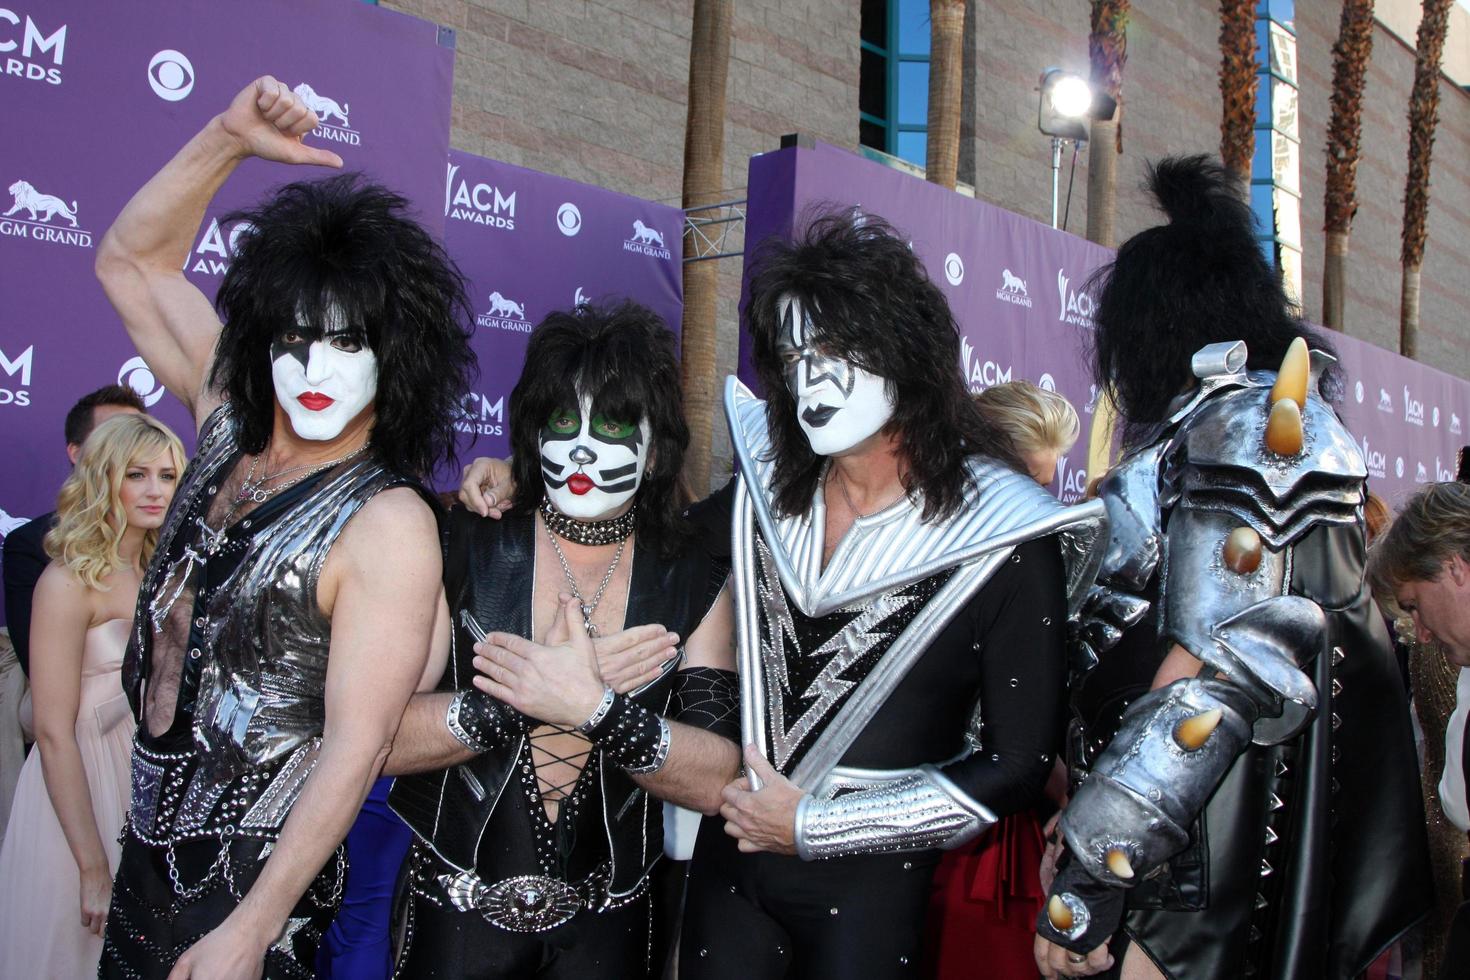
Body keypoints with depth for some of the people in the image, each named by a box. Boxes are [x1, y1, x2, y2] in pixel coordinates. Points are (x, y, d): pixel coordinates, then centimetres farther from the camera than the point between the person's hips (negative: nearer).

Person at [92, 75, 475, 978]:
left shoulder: (389, 525, -21)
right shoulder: (230, 425, 0)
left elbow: (356, 746, -23)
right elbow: (131, 261, 7)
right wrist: (229, 138, -5)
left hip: (256, 876, -7)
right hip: (152, 843, 7)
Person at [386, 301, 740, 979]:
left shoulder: (694, 584, -5)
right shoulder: (463, 547, -9)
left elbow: (716, 781, -13)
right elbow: (378, 738, -16)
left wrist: (594, 707, -26)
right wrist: (526, 698, -25)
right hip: (454, 909, -1)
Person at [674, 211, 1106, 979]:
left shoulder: (1004, 539, -13)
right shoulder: (767, 490, -1)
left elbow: (1018, 765, -11)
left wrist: (814, 825, -12)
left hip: (870, 889, -3)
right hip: (725, 865, 4)